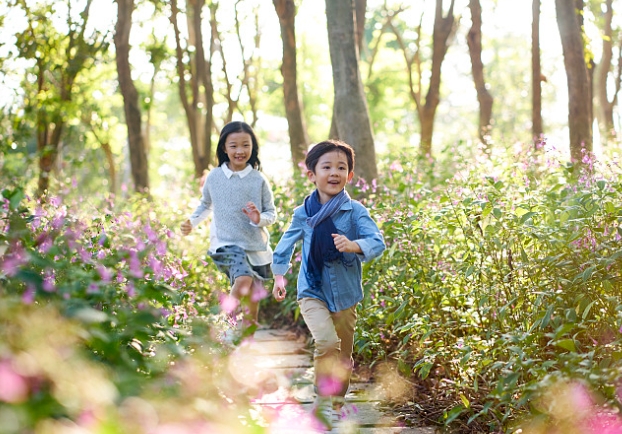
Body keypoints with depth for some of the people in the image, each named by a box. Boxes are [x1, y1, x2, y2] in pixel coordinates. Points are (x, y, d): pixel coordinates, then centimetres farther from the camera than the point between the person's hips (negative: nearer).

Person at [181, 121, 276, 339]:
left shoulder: (259, 180, -2)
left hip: (256, 245, 2)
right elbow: (206, 205, 18)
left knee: (252, 311, 10)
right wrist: (192, 222, 3)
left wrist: (259, 219, -18)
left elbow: (272, 213, 3)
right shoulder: (214, 177, 0)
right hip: (227, 243, -2)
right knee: (243, 280, -30)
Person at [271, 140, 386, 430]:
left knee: (343, 356, 13)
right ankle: (322, 402, -10)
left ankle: (337, 405, 34)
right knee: (326, 341, -25)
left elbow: (377, 242, -21)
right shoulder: (303, 213, -4)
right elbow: (285, 246, 11)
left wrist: (354, 245, -39)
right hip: (312, 292, -1)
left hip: (345, 294, 1)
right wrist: (279, 277, 6)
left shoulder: (355, 211, -9)